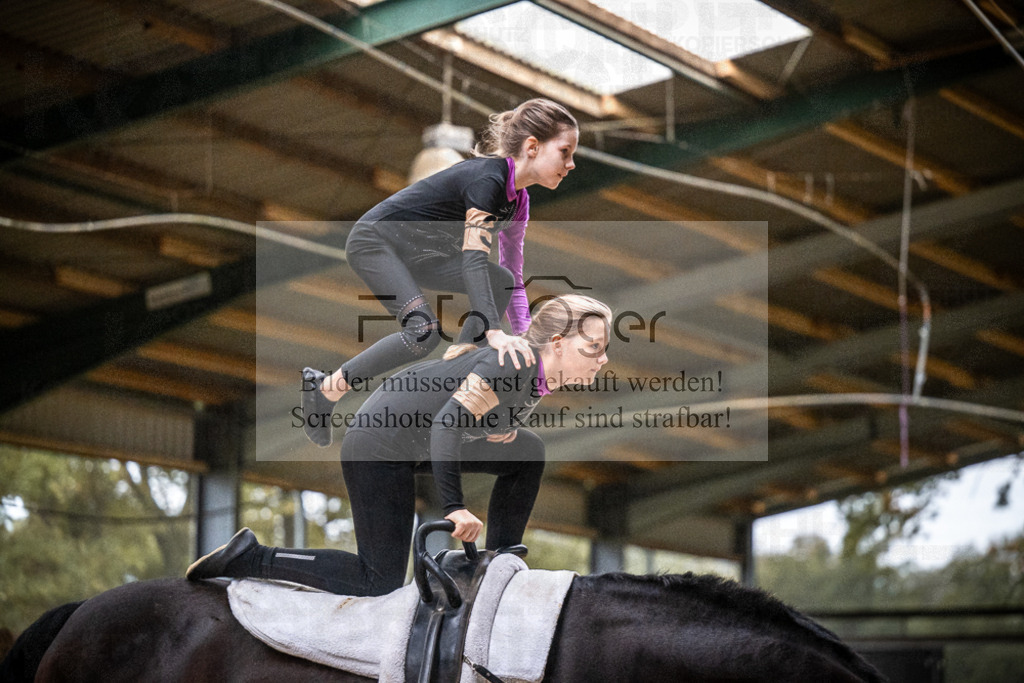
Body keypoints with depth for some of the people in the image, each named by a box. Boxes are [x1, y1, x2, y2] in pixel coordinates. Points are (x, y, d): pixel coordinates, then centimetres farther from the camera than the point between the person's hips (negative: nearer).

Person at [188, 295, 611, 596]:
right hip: (379, 449, -9)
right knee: (380, 582, -7)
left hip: (419, 443, 9)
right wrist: (453, 507, -38)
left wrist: (500, 426, 4)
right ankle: (250, 559, -4)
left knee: (527, 452, 10)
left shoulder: (539, 371, 4)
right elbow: (447, 422, -33)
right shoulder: (512, 364, -24)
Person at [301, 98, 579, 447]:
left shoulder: (517, 202, 3)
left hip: (415, 254, 9)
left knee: (501, 282, -5)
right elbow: (473, 259, -34)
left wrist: (525, 340, 2)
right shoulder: (487, 179, -25)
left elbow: (513, 278, 10)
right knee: (423, 332, -26)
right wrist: (494, 331, -42)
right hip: (374, 241, -9)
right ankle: (324, 388, -14)